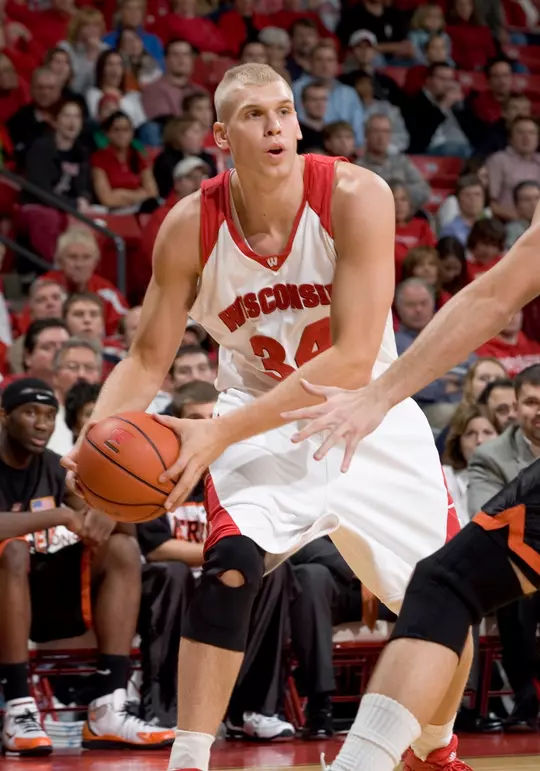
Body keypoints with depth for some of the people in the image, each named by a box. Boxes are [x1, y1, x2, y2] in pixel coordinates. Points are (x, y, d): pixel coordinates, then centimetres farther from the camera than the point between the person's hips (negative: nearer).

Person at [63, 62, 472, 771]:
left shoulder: (356, 197, -26)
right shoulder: (191, 227, -18)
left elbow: (353, 360, -31)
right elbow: (147, 361, -8)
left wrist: (221, 432, -37)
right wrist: (97, 436, -30)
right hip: (260, 411, 0)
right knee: (231, 562, -27)